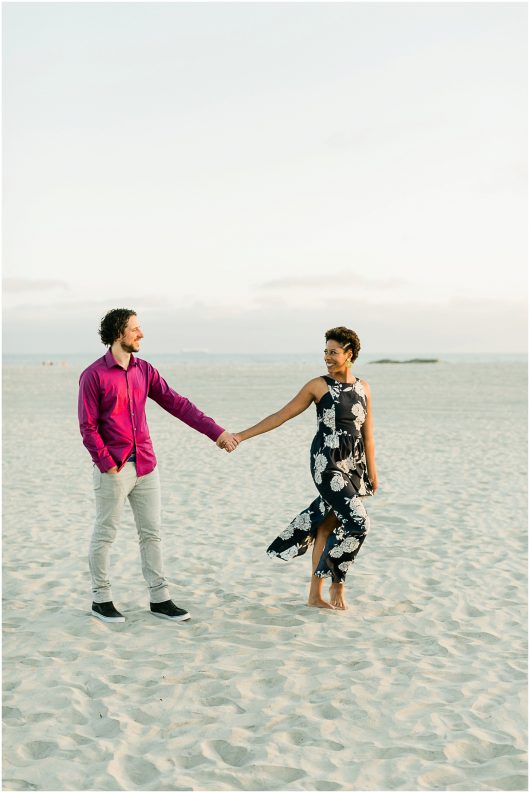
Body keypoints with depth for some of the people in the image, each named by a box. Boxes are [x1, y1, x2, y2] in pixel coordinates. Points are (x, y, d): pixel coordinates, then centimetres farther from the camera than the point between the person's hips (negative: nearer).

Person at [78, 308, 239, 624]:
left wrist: (216, 431, 0)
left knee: (152, 533, 9)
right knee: (105, 535, 5)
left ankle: (159, 599, 16)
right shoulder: (94, 375, -9)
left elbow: (177, 404, 5)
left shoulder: (144, 370, 7)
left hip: (146, 466, 6)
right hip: (114, 468, -6)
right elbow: (88, 426, -10)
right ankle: (101, 599, 18)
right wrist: (107, 464, -14)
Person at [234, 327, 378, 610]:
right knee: (358, 523, -14)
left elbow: (367, 434, 13)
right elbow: (281, 416, 0)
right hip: (327, 464, -4)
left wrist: (372, 472, 12)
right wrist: (242, 435, -3)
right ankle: (337, 582, 5)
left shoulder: (363, 388, 9)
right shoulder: (318, 385, -2)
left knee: (328, 525, 7)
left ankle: (315, 594, 15)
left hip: (354, 465, 4)